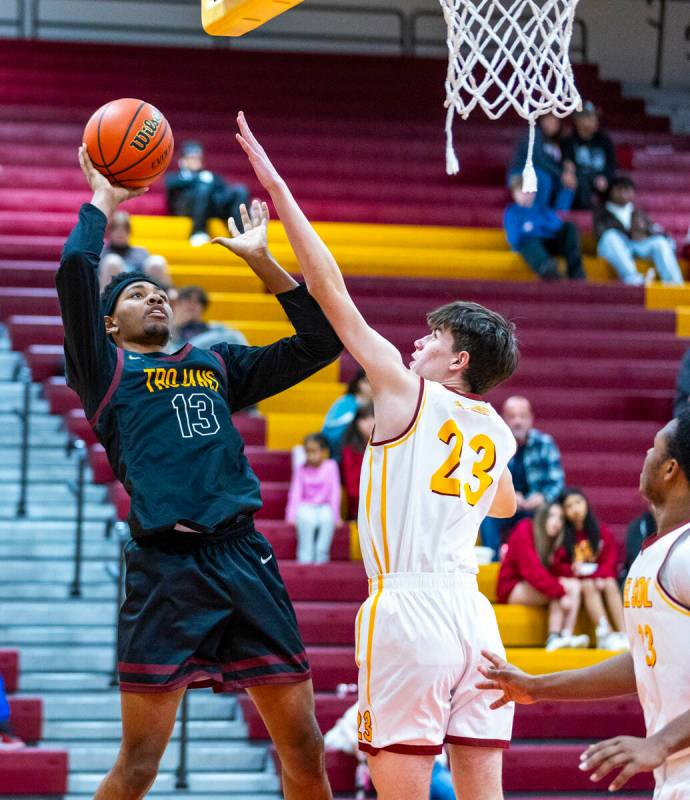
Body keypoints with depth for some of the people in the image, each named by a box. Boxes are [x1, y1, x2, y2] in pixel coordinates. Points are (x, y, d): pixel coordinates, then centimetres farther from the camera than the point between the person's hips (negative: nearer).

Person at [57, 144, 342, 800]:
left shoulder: (217, 365, 23)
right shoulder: (106, 370, 9)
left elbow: (319, 342, 22)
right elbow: (74, 271, -6)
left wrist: (260, 260, 18)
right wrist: (103, 200, 9)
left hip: (245, 559, 5)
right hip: (166, 567, -4)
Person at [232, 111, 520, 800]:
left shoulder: (408, 392, -1)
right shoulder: (497, 432, 15)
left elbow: (330, 291, -1)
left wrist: (277, 188, 3)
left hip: (407, 608, -6)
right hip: (473, 614, 6)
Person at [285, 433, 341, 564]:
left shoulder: (330, 466, -5)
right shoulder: (301, 470, 0)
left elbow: (335, 491, -6)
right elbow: (295, 493, -4)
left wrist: (336, 516, -10)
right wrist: (291, 516, -15)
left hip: (324, 506, -1)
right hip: (306, 506, 1)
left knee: (327, 518, -35)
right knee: (307, 519, -34)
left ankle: (321, 557, -25)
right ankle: (306, 557, -26)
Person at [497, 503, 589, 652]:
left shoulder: (554, 539, 6)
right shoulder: (524, 532, -17)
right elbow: (532, 571, -27)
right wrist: (560, 592, -32)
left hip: (536, 586, 7)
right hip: (512, 588, -7)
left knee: (575, 585, -16)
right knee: (567, 587, -25)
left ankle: (567, 635, -33)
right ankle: (554, 638, -35)